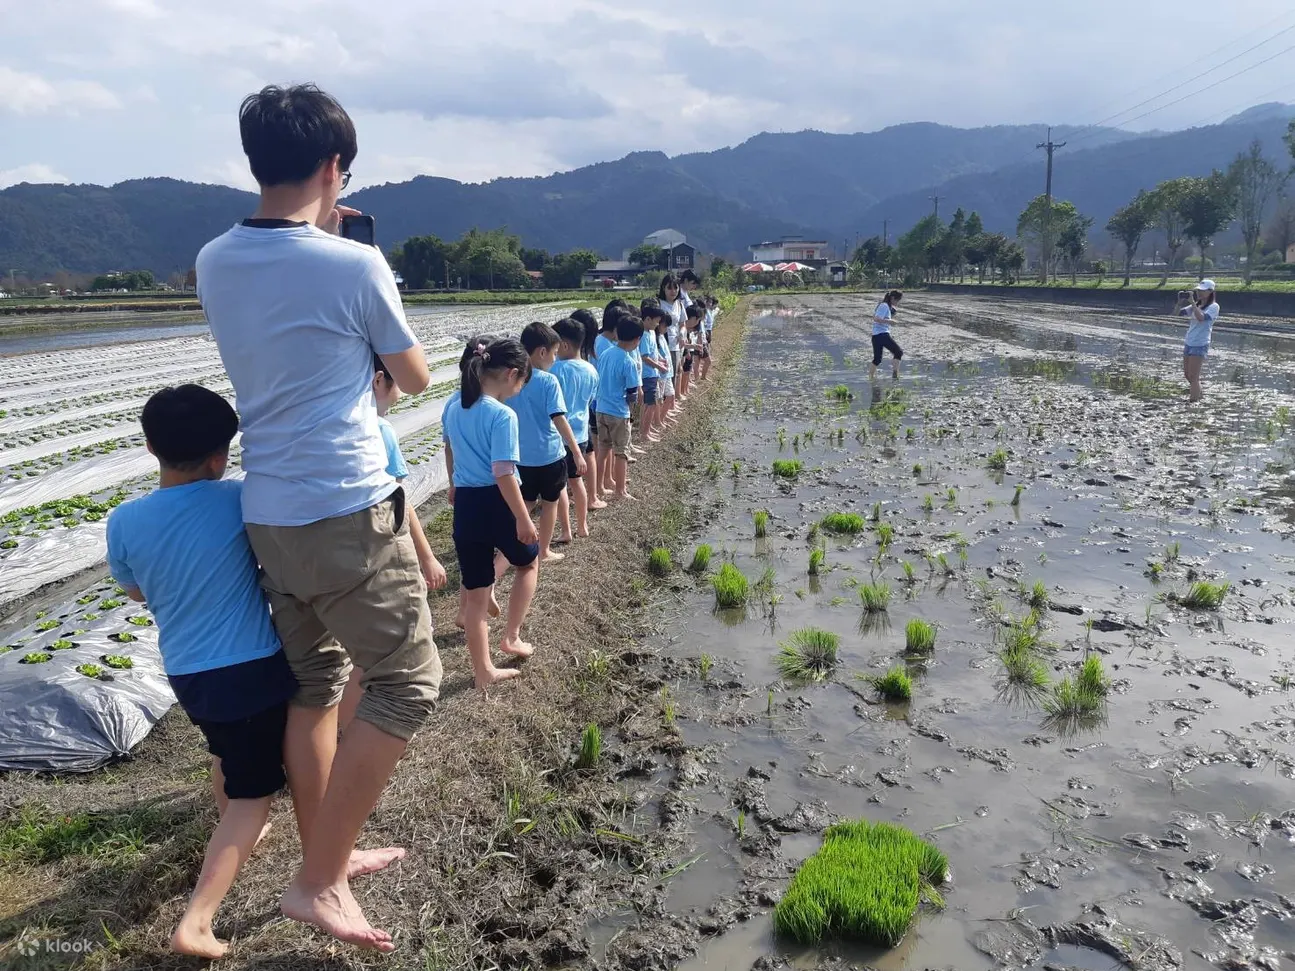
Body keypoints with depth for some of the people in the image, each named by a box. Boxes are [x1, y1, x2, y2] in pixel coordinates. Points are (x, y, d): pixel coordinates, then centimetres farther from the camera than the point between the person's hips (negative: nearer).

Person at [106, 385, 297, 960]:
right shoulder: (238, 500, -16)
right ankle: (195, 921, -2)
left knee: (228, 752, 33)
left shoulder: (124, 521, -5)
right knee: (252, 796, 5)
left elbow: (137, 593, 12)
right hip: (254, 668, -5)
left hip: (187, 673, 5)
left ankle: (232, 830, 53)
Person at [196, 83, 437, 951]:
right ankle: (320, 880, 10)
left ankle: (328, 857, 33)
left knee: (314, 685, 18)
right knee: (408, 684, 6)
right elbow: (416, 377, 1)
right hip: (350, 514, -7)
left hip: (269, 514, 7)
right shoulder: (356, 265, -14)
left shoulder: (215, 264, 5)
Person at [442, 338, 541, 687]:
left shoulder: (452, 407, 6)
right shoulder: (503, 415, -19)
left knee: (474, 592, 12)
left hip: (465, 505, 6)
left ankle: (483, 671, 22)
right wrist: (523, 520, -15)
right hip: (497, 504, -6)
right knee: (528, 563, 25)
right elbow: (504, 475, -22)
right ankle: (511, 637, 28)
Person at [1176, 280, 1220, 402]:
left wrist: (1192, 302, -23)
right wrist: (1180, 301, -9)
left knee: (1193, 377, -8)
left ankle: (1194, 400, -2)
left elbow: (1201, 318, -26)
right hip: (1188, 343, 8)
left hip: (1200, 345, -8)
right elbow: (1177, 313, 7)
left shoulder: (1213, 306, -8)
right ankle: (1198, 392, 39)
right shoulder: (1196, 306, 13)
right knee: (1187, 375, 17)